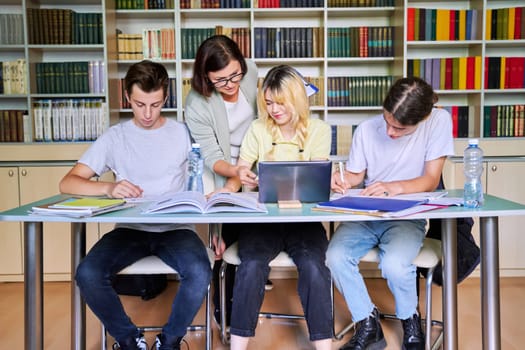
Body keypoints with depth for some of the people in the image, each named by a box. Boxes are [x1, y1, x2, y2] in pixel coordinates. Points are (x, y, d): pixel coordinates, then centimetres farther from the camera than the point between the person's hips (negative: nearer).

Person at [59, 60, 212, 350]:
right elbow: (67, 184, -1)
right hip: (130, 229, 1)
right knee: (87, 274, -25)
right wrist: (108, 188, -21)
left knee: (200, 272, -30)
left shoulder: (183, 133, 4)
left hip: (175, 228, -1)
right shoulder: (115, 137, 5)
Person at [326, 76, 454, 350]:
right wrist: (344, 180, -16)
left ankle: (410, 320, 6)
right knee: (336, 257, -24)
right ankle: (368, 325, 3)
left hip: (407, 216, -2)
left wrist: (395, 187, -26)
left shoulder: (439, 121, -9)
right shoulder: (366, 129, -4)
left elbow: (430, 180, -9)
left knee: (394, 264, -32)